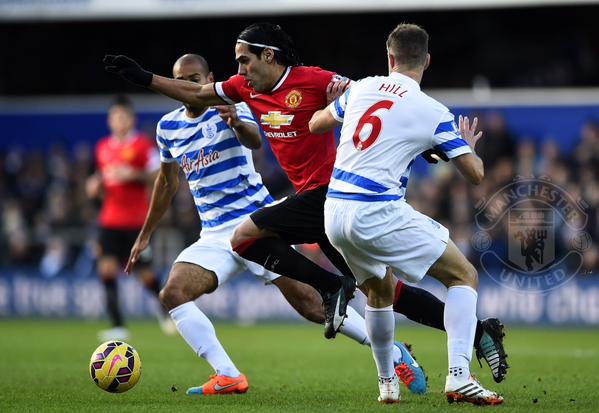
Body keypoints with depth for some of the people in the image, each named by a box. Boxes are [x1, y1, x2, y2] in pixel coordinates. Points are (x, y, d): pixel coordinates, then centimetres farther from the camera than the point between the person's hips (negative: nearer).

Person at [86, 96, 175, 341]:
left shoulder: (142, 145, -4)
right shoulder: (103, 148, 12)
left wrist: (134, 174, -22)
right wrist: (95, 186, 5)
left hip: (136, 221, -4)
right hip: (110, 219, 4)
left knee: (146, 274, 1)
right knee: (106, 268, -13)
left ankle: (164, 308, 32)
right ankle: (118, 327, -10)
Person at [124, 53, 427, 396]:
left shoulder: (230, 107, -7)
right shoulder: (168, 127, 8)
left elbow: (255, 141, -28)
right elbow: (168, 180, 24)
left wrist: (237, 123, -51)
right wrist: (145, 235, 27)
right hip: (214, 236, 5)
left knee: (312, 306, -12)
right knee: (172, 294, -17)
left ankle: (394, 354, 2)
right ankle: (228, 378, -16)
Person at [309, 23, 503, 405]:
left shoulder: (361, 89, 8)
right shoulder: (434, 114, -4)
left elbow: (316, 124, 24)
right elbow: (476, 174, 1)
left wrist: (335, 105, 45)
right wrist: (470, 145, 22)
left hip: (335, 212, 6)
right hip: (379, 213, -6)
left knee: (380, 291, 30)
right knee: (465, 275, 3)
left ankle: (387, 383, 35)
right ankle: (459, 377, -12)